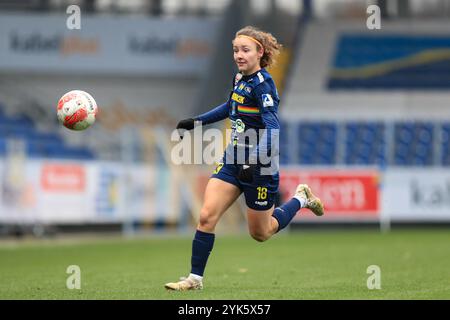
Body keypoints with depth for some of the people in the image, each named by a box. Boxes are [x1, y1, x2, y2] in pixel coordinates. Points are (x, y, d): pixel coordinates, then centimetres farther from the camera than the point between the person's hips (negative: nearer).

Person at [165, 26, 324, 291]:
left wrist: (255, 163, -36)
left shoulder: (262, 83, -18)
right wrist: (196, 122, 28)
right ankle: (195, 278, -1)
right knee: (206, 216, -8)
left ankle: (301, 199, 33)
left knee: (260, 233, 10)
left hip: (259, 166, -7)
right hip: (234, 160, 7)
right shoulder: (240, 78, 7)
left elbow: (273, 128, -26)